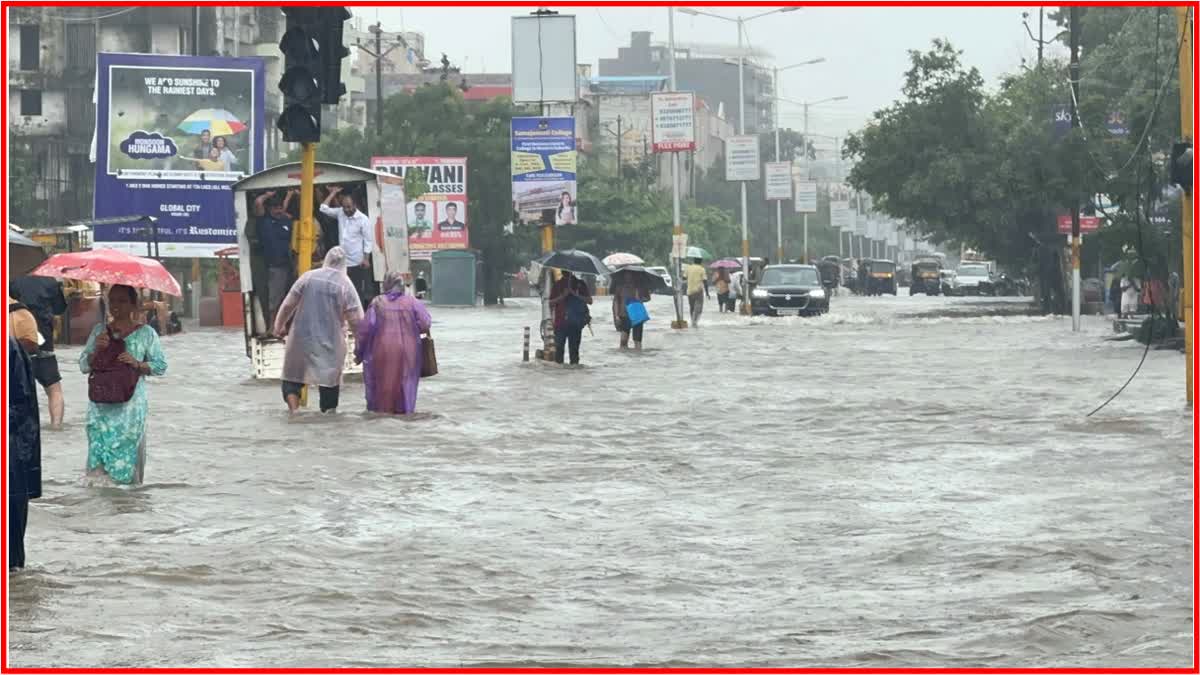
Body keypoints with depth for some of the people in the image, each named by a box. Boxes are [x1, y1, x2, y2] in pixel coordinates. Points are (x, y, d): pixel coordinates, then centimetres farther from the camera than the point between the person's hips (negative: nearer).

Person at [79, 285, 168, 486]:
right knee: (98, 452, -6)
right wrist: (96, 350, -9)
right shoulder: (99, 331, 11)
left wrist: (137, 364, -12)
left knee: (129, 452, -4)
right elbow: (84, 366, 10)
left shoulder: (145, 333, 3)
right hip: (102, 406, 2)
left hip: (131, 405, -2)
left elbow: (161, 366, 4)